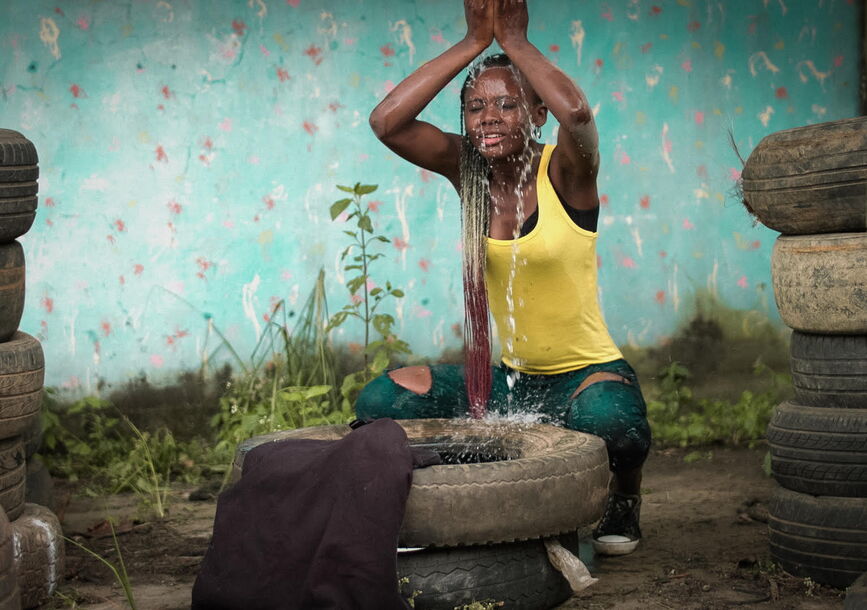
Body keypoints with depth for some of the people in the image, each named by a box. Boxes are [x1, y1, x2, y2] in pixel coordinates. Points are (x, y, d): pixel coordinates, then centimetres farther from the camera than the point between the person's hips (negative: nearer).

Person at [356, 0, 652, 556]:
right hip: (511, 379, 5)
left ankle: (623, 503, -1)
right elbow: (386, 121, -16)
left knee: (605, 417, -39)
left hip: (588, 372, -5)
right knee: (379, 402, -12)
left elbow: (576, 113, -37)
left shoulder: (563, 171, -13)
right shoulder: (466, 169, -1)